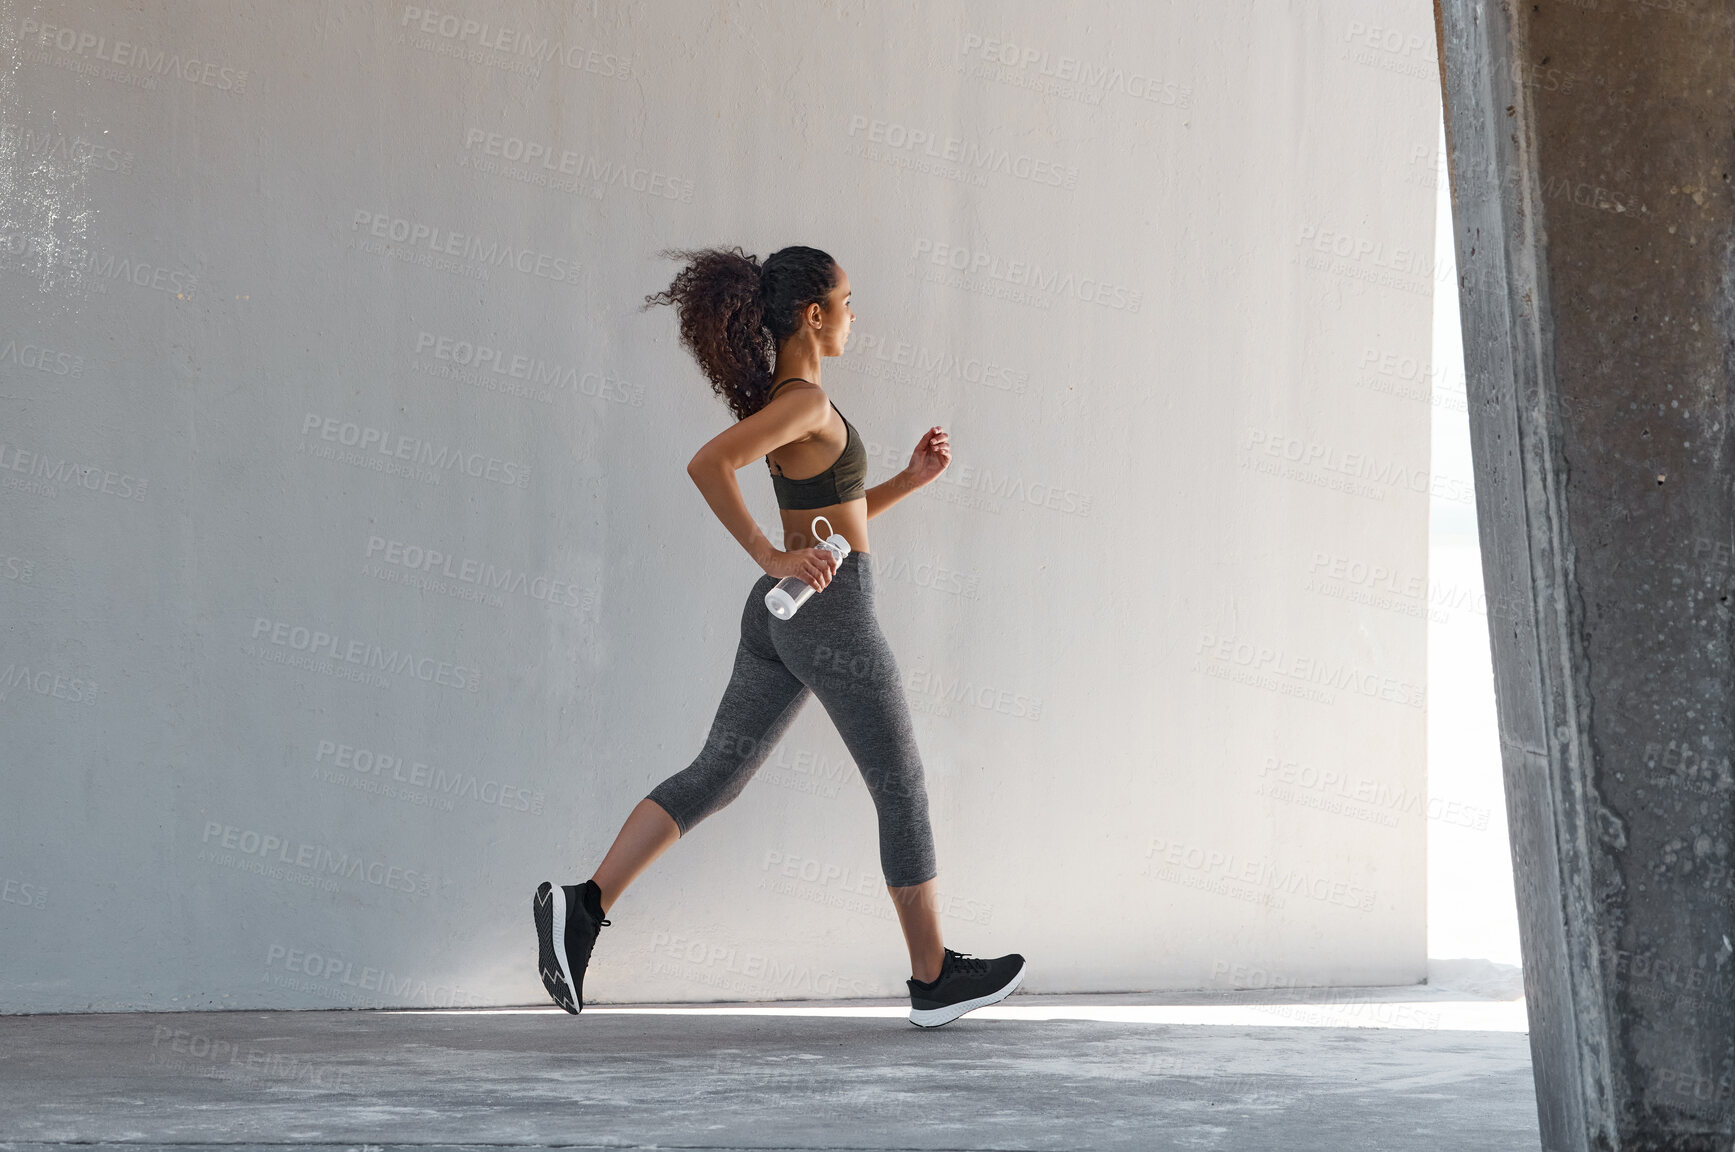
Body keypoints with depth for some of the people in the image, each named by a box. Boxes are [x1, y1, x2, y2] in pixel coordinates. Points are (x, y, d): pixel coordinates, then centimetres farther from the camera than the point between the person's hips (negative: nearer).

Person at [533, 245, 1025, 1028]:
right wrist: (771, 558, -25)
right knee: (902, 791, 5)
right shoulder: (805, 401, -16)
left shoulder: (780, 400, 13)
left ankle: (583, 905, -6)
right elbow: (707, 464, -31)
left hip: (780, 614, 9)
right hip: (831, 614, -9)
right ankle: (934, 978, 15)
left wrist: (912, 479, 12)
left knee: (714, 775, 8)